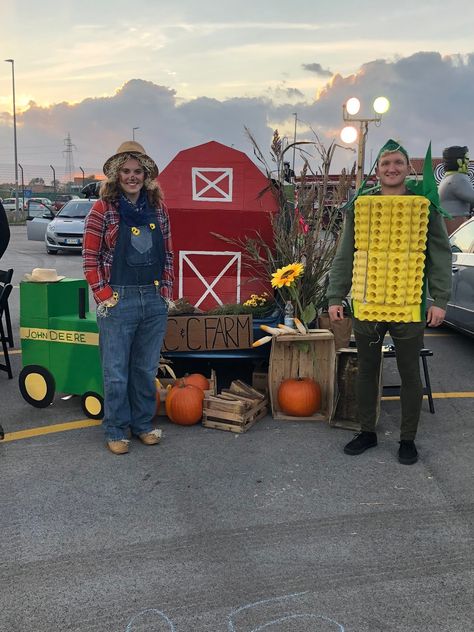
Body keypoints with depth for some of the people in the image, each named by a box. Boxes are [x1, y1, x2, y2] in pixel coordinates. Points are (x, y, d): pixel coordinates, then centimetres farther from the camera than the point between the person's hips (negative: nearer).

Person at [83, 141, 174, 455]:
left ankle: (143, 424, 30)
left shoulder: (158, 208, 8)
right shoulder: (103, 209, -5)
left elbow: (168, 254, 12)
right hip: (118, 301, -4)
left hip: (154, 300, 4)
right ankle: (117, 431, 20)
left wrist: (166, 293, 6)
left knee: (147, 369, 15)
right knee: (116, 372, 5)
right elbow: (91, 257, -5)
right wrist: (104, 296, -11)